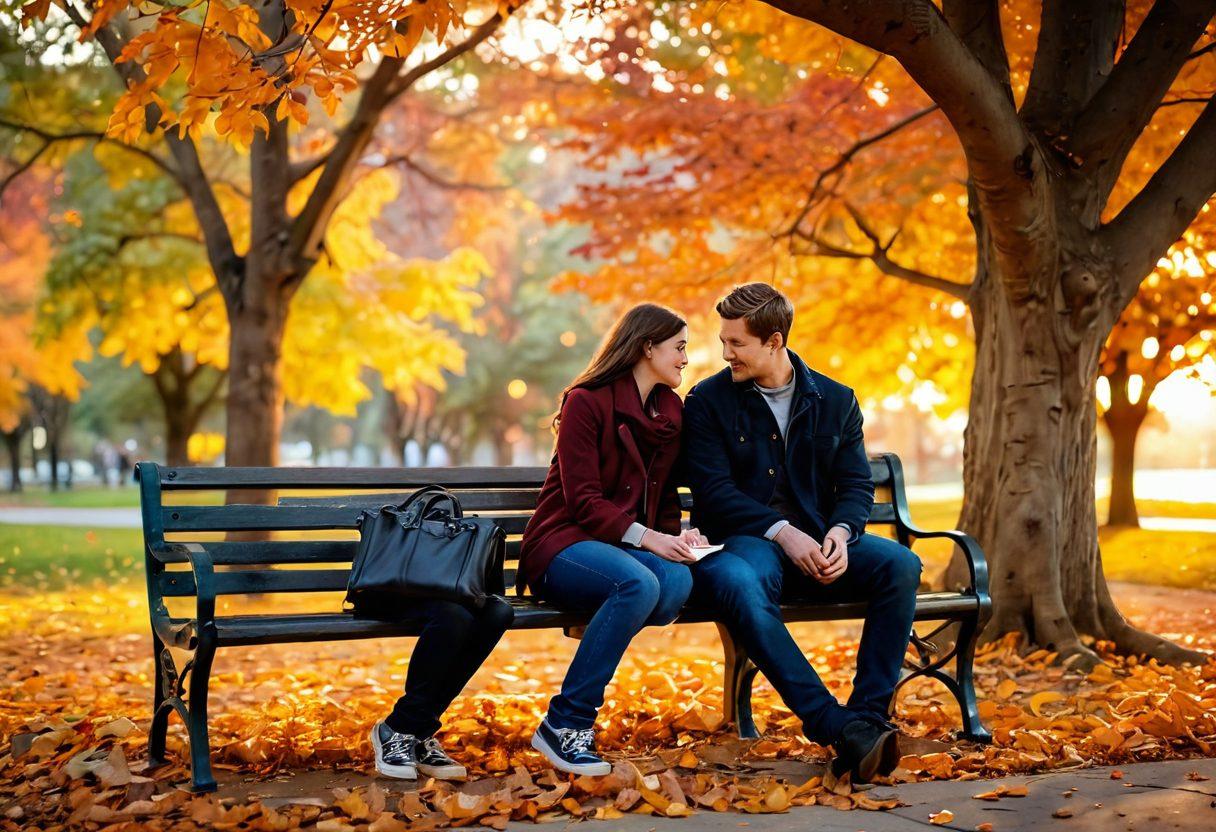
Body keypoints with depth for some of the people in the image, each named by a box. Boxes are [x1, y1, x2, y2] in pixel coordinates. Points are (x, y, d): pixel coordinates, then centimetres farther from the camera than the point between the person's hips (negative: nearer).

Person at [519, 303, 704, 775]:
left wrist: (677, 536, -4)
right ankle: (564, 724, -28)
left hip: (628, 547, 5)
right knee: (639, 583, -37)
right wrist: (647, 537, -25)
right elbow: (582, 501, -13)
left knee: (678, 582, -31)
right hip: (564, 544, -5)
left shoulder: (671, 410, 15)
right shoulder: (586, 402, -6)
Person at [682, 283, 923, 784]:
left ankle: (868, 717, -27)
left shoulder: (835, 401, 11)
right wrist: (782, 532, -19)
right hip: (743, 541, -3)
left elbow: (857, 484, 7)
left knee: (900, 565, -25)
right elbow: (715, 491, -7)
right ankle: (839, 728, -42)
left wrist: (841, 532, -16)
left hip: (817, 542, 3)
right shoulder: (707, 401, 2)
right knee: (740, 586, -39)